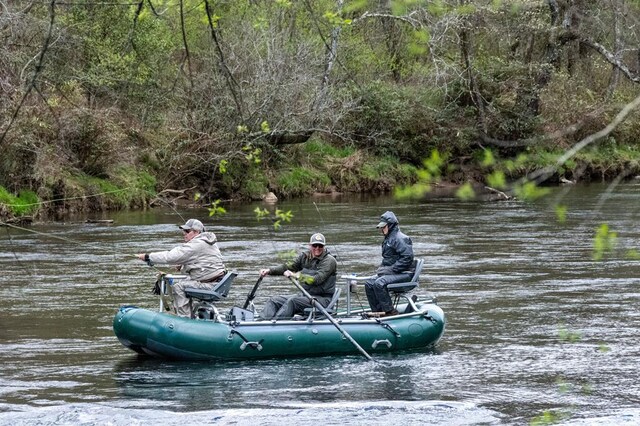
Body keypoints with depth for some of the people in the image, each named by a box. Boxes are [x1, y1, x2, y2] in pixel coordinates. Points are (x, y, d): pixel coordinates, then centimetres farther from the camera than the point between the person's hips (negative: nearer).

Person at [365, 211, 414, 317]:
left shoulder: (400, 239, -15)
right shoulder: (388, 238, 18)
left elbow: (408, 257, -23)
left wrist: (391, 269, -21)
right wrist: (382, 267, 6)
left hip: (403, 274, -10)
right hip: (391, 272, 10)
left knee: (379, 283, -29)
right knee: (369, 283, 1)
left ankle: (390, 311, -22)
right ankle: (377, 312, 3)